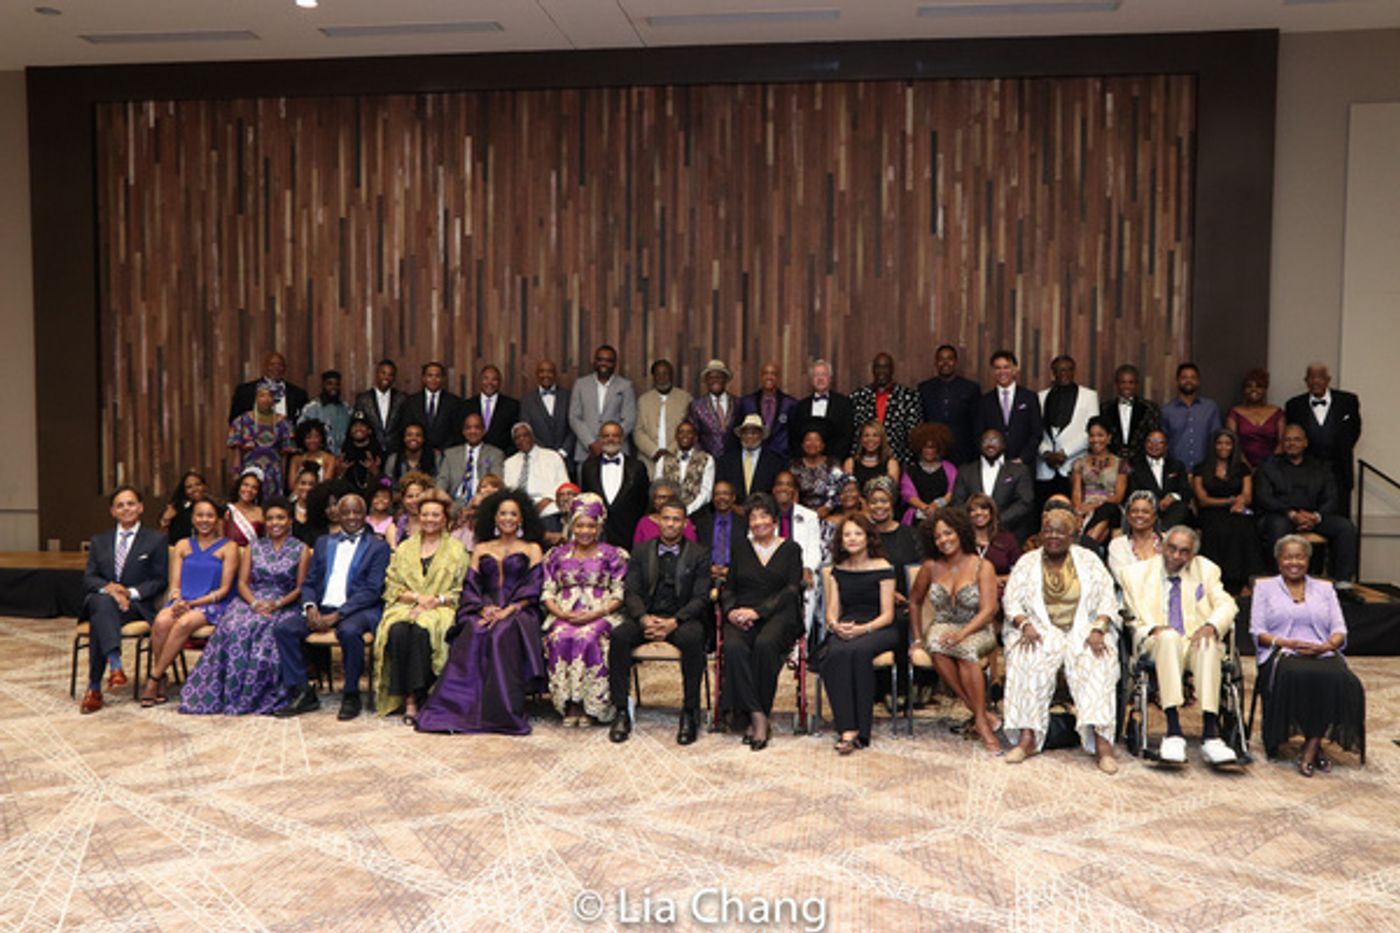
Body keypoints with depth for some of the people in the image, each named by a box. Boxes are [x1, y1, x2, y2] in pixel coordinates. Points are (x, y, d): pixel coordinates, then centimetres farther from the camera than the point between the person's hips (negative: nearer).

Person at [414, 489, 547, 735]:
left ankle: (503, 713, -34)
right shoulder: (481, 549, 23)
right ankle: (462, 707, -34)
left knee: (502, 635, -36)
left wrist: (507, 611, -14)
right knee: (472, 634, -33)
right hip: (484, 611, 2)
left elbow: (532, 588, 2)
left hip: (518, 612, -2)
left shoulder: (532, 549, 15)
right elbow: (470, 586, 12)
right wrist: (484, 609, -9)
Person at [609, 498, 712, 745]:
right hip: (645, 616, 2)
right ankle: (621, 713, -21)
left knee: (692, 639, -36)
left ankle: (689, 713, -24)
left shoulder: (699, 554, 5)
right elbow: (631, 592, 4)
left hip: (682, 618, -2)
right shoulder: (641, 551, 12)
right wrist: (644, 619, -17)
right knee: (618, 636, -29)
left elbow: (700, 598, -3)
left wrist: (673, 622, -19)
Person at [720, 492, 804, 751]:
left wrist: (758, 611, -13)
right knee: (733, 646, -32)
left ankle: (759, 712, -24)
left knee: (765, 644, -36)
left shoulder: (790, 549, 12)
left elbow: (791, 590, 0)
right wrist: (731, 611, -8)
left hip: (778, 615, -2)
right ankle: (757, 717, -29)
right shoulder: (741, 549, 21)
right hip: (742, 616, 2)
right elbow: (728, 588, 16)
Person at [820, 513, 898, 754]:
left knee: (858, 650, -37)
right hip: (845, 629, 3)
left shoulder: (882, 568, 2)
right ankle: (847, 729, -35)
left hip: (878, 628, -3)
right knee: (835, 654, -33)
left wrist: (862, 629, -19)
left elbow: (887, 615, -2)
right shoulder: (836, 570, 16)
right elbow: (832, 610, 13)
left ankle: (859, 728, -29)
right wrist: (835, 625, -11)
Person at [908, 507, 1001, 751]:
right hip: (943, 627, 2)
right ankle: (980, 713, -26)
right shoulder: (931, 567, 5)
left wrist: (962, 633, -27)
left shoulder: (982, 566, -3)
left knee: (965, 648, -37)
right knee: (936, 645, -34)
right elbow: (914, 601, 19)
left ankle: (981, 720, -25)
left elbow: (988, 610, -12)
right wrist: (917, 637, 11)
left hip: (977, 631, -2)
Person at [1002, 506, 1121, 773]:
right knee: (1027, 661, -32)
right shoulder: (1027, 562, 12)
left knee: (1096, 665, -32)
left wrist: (1098, 630, -13)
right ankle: (1028, 737, -32)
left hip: (1083, 630, 0)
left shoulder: (1088, 560, 12)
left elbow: (1107, 598, 4)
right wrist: (1025, 625, -14)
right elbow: (1013, 601, 6)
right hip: (1040, 631, 0)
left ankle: (1101, 741, -37)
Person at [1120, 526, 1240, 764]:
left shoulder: (1206, 570, 19)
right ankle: (1173, 731, -46)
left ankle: (1210, 734, -44)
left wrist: (1211, 626, -16)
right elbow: (1132, 617, 8)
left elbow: (1227, 605, 7)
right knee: (1169, 636, -38)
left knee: (1208, 643, -35)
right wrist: (1153, 629, -14)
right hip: (1155, 645, -1)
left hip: (1197, 642, 1)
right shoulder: (1137, 572, 14)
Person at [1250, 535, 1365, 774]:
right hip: (1282, 655, -2)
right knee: (1298, 677, -37)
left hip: (1323, 654, 2)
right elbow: (1257, 631, 6)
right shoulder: (1265, 588, 16)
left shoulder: (1324, 588, 23)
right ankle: (1315, 747, -20)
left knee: (1341, 680, -33)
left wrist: (1325, 646, -10)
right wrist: (1286, 643, -12)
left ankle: (1311, 748, -25)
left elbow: (1339, 630, 13)